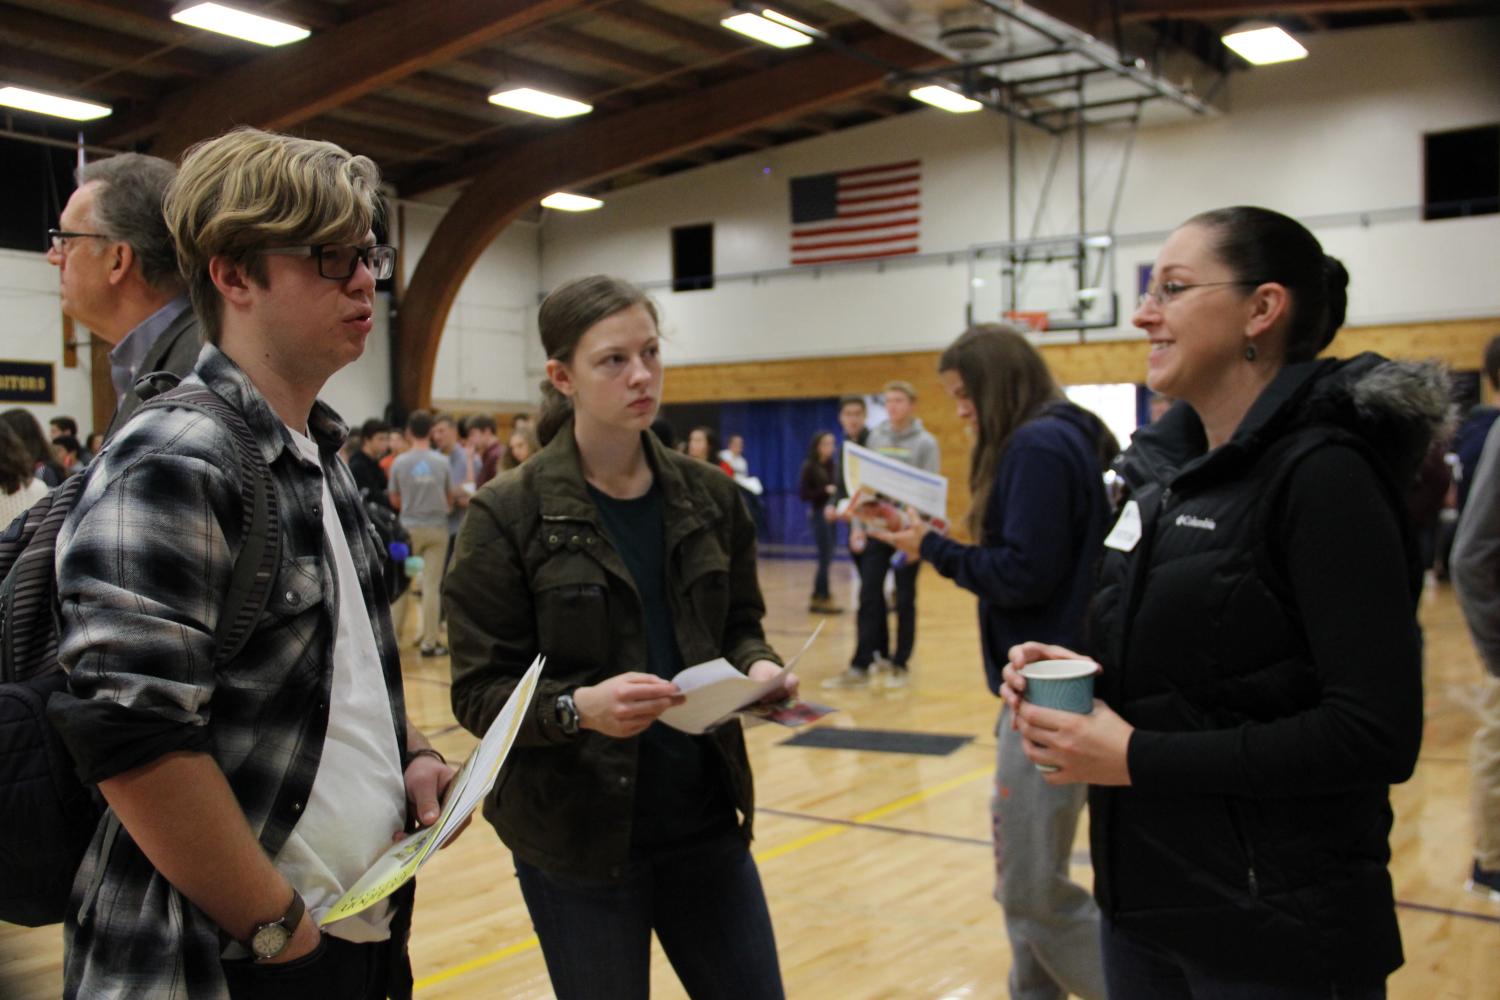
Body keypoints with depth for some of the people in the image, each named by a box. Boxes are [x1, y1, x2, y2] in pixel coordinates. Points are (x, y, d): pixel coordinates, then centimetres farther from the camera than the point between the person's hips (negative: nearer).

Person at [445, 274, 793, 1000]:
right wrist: (577, 707, -28)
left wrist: (758, 667, -11)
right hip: (576, 831, -4)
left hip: (704, 818, 4)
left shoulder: (708, 496, 3)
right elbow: (479, 691, -10)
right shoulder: (507, 515, -10)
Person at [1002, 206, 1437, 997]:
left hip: (1276, 930, -7)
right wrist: (1066, 674, -4)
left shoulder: (1322, 472, -16)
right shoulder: (1167, 465, 6)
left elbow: (1378, 734, -21)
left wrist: (1137, 759, -22)